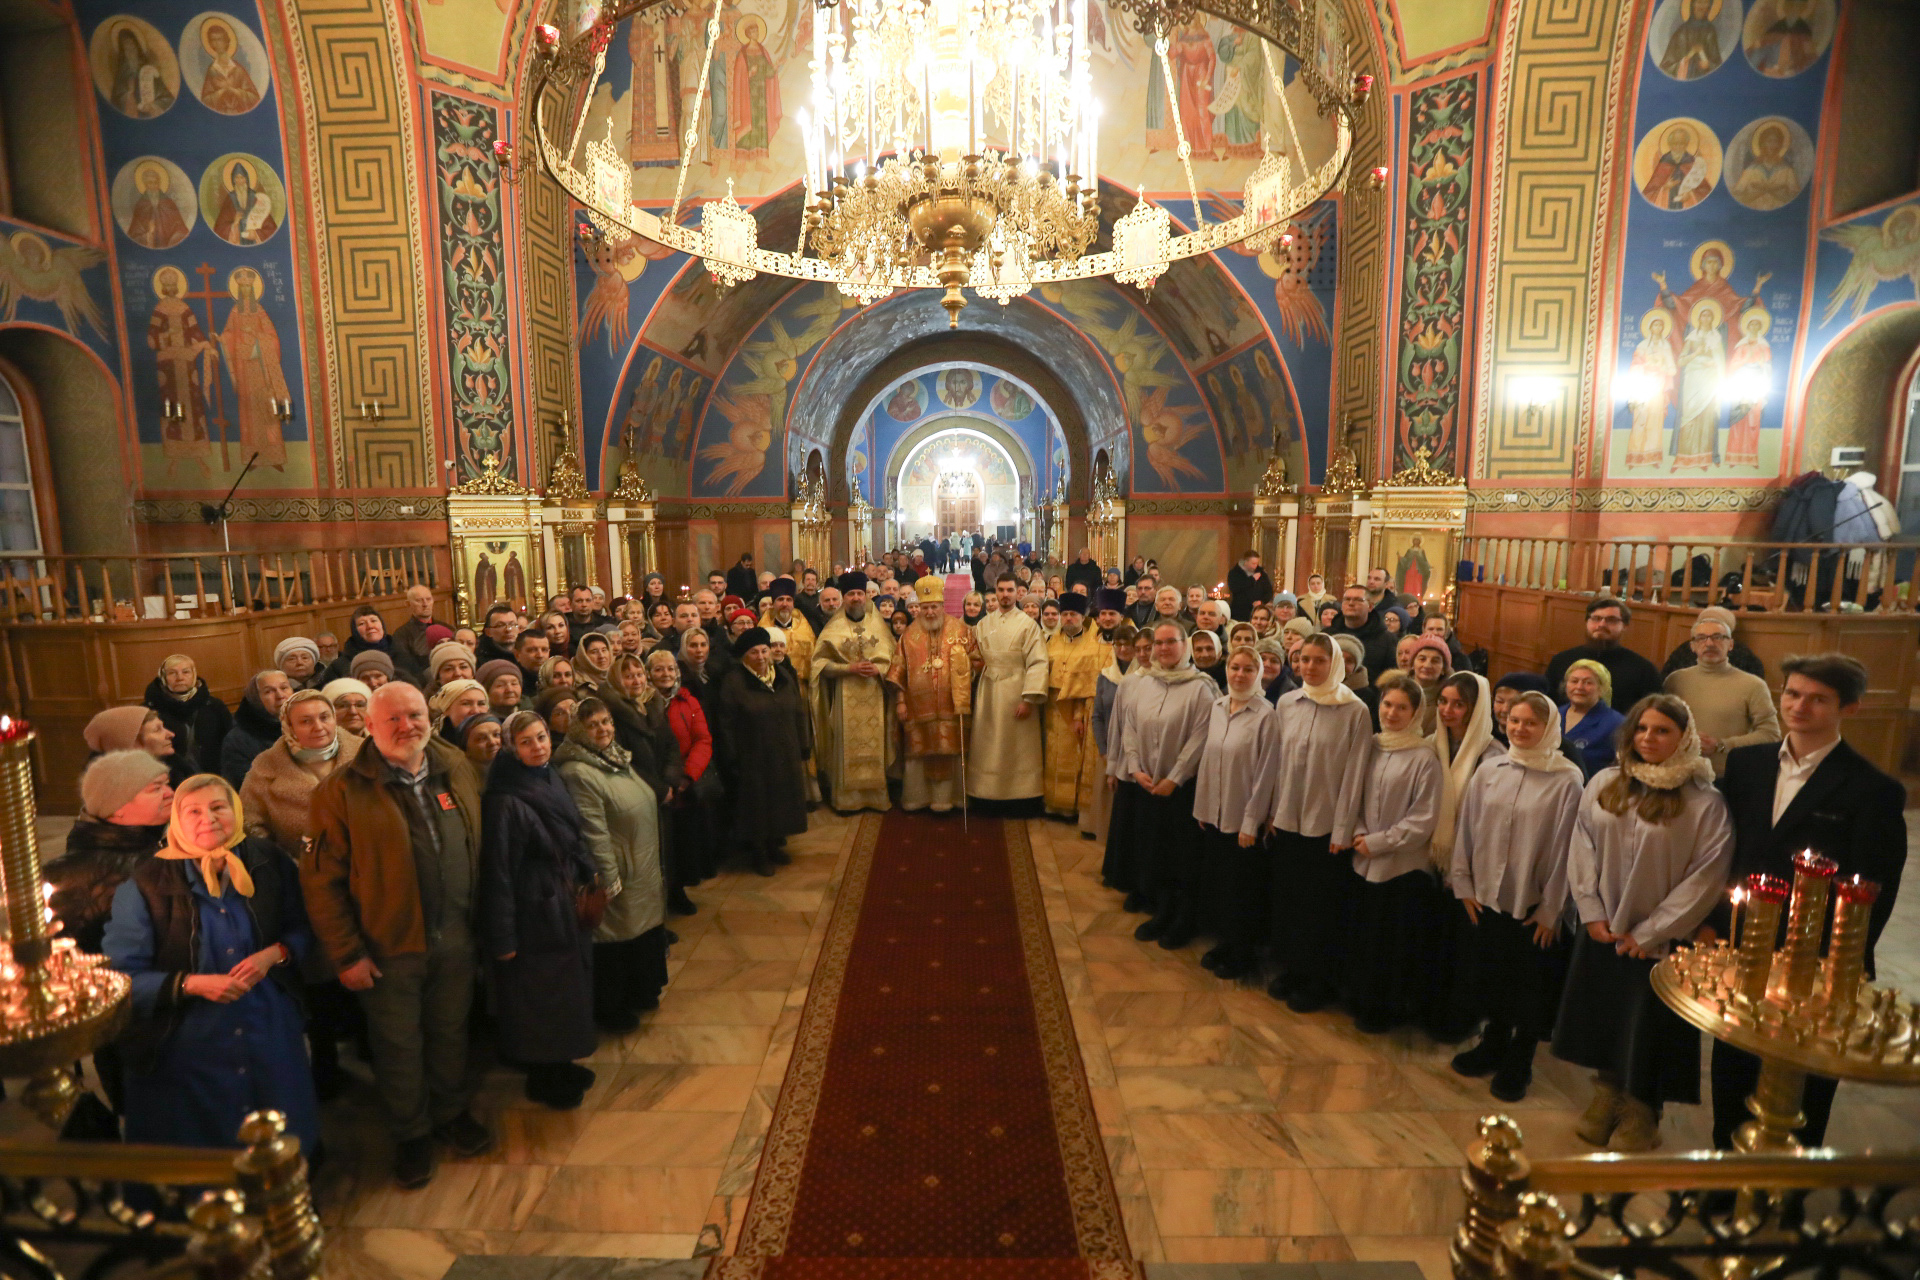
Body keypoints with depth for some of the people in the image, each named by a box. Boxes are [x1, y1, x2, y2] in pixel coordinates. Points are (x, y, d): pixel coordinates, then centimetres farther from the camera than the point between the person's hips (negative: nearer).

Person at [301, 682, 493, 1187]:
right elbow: (321, 879, -11)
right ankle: (411, 1133, 37)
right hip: (388, 947, -3)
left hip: (455, 938, 3)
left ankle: (452, 1112, 43)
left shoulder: (457, 768, -1)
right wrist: (345, 953, -12)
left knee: (451, 1032, 20)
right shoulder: (343, 790, -13)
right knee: (399, 1045, 15)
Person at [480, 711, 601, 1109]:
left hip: (567, 906, 8)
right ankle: (542, 1080, 30)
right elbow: (498, 870, -21)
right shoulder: (505, 801, -22)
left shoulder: (553, 781, 1)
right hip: (534, 913, -8)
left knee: (566, 990, 21)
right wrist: (502, 937, -18)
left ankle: (560, 1065, 40)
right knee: (538, 997, 10)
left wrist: (590, 876, 6)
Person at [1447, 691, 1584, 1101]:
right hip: (1485, 898, 3)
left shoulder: (1567, 779, -12)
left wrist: (1551, 909, -7)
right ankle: (1494, 1044, 38)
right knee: (1489, 977, 17)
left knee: (1529, 987, 12)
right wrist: (1464, 884, 2)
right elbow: (1466, 829, 4)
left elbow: (1564, 846, -10)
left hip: (1534, 904, -3)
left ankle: (1518, 1063, 31)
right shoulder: (1489, 770, -1)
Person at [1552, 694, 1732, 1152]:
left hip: (1658, 941, -3)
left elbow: (1705, 877, -12)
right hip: (1601, 932, 4)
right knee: (1603, 1022, 17)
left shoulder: (1705, 802, -13)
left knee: (1646, 1033, 12)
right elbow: (1581, 849, 2)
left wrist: (1649, 932, -12)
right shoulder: (1604, 784, -1)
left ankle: (1639, 1119, 34)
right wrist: (1592, 913, -5)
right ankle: (1605, 1101, 39)